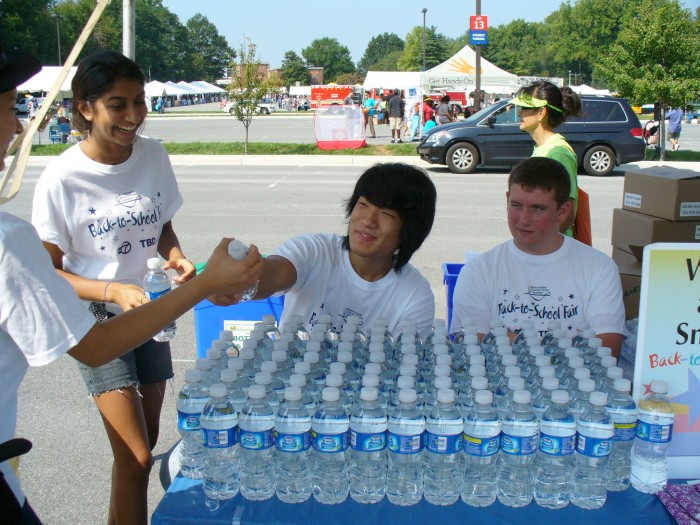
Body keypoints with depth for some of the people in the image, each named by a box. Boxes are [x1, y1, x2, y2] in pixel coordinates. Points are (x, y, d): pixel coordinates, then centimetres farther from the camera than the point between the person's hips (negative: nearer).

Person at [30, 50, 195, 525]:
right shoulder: (62, 179, -18)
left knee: (145, 444, 16)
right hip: (98, 323, -5)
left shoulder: (153, 155, -5)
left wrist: (176, 256, -12)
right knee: (135, 458, -9)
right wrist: (115, 292, -27)